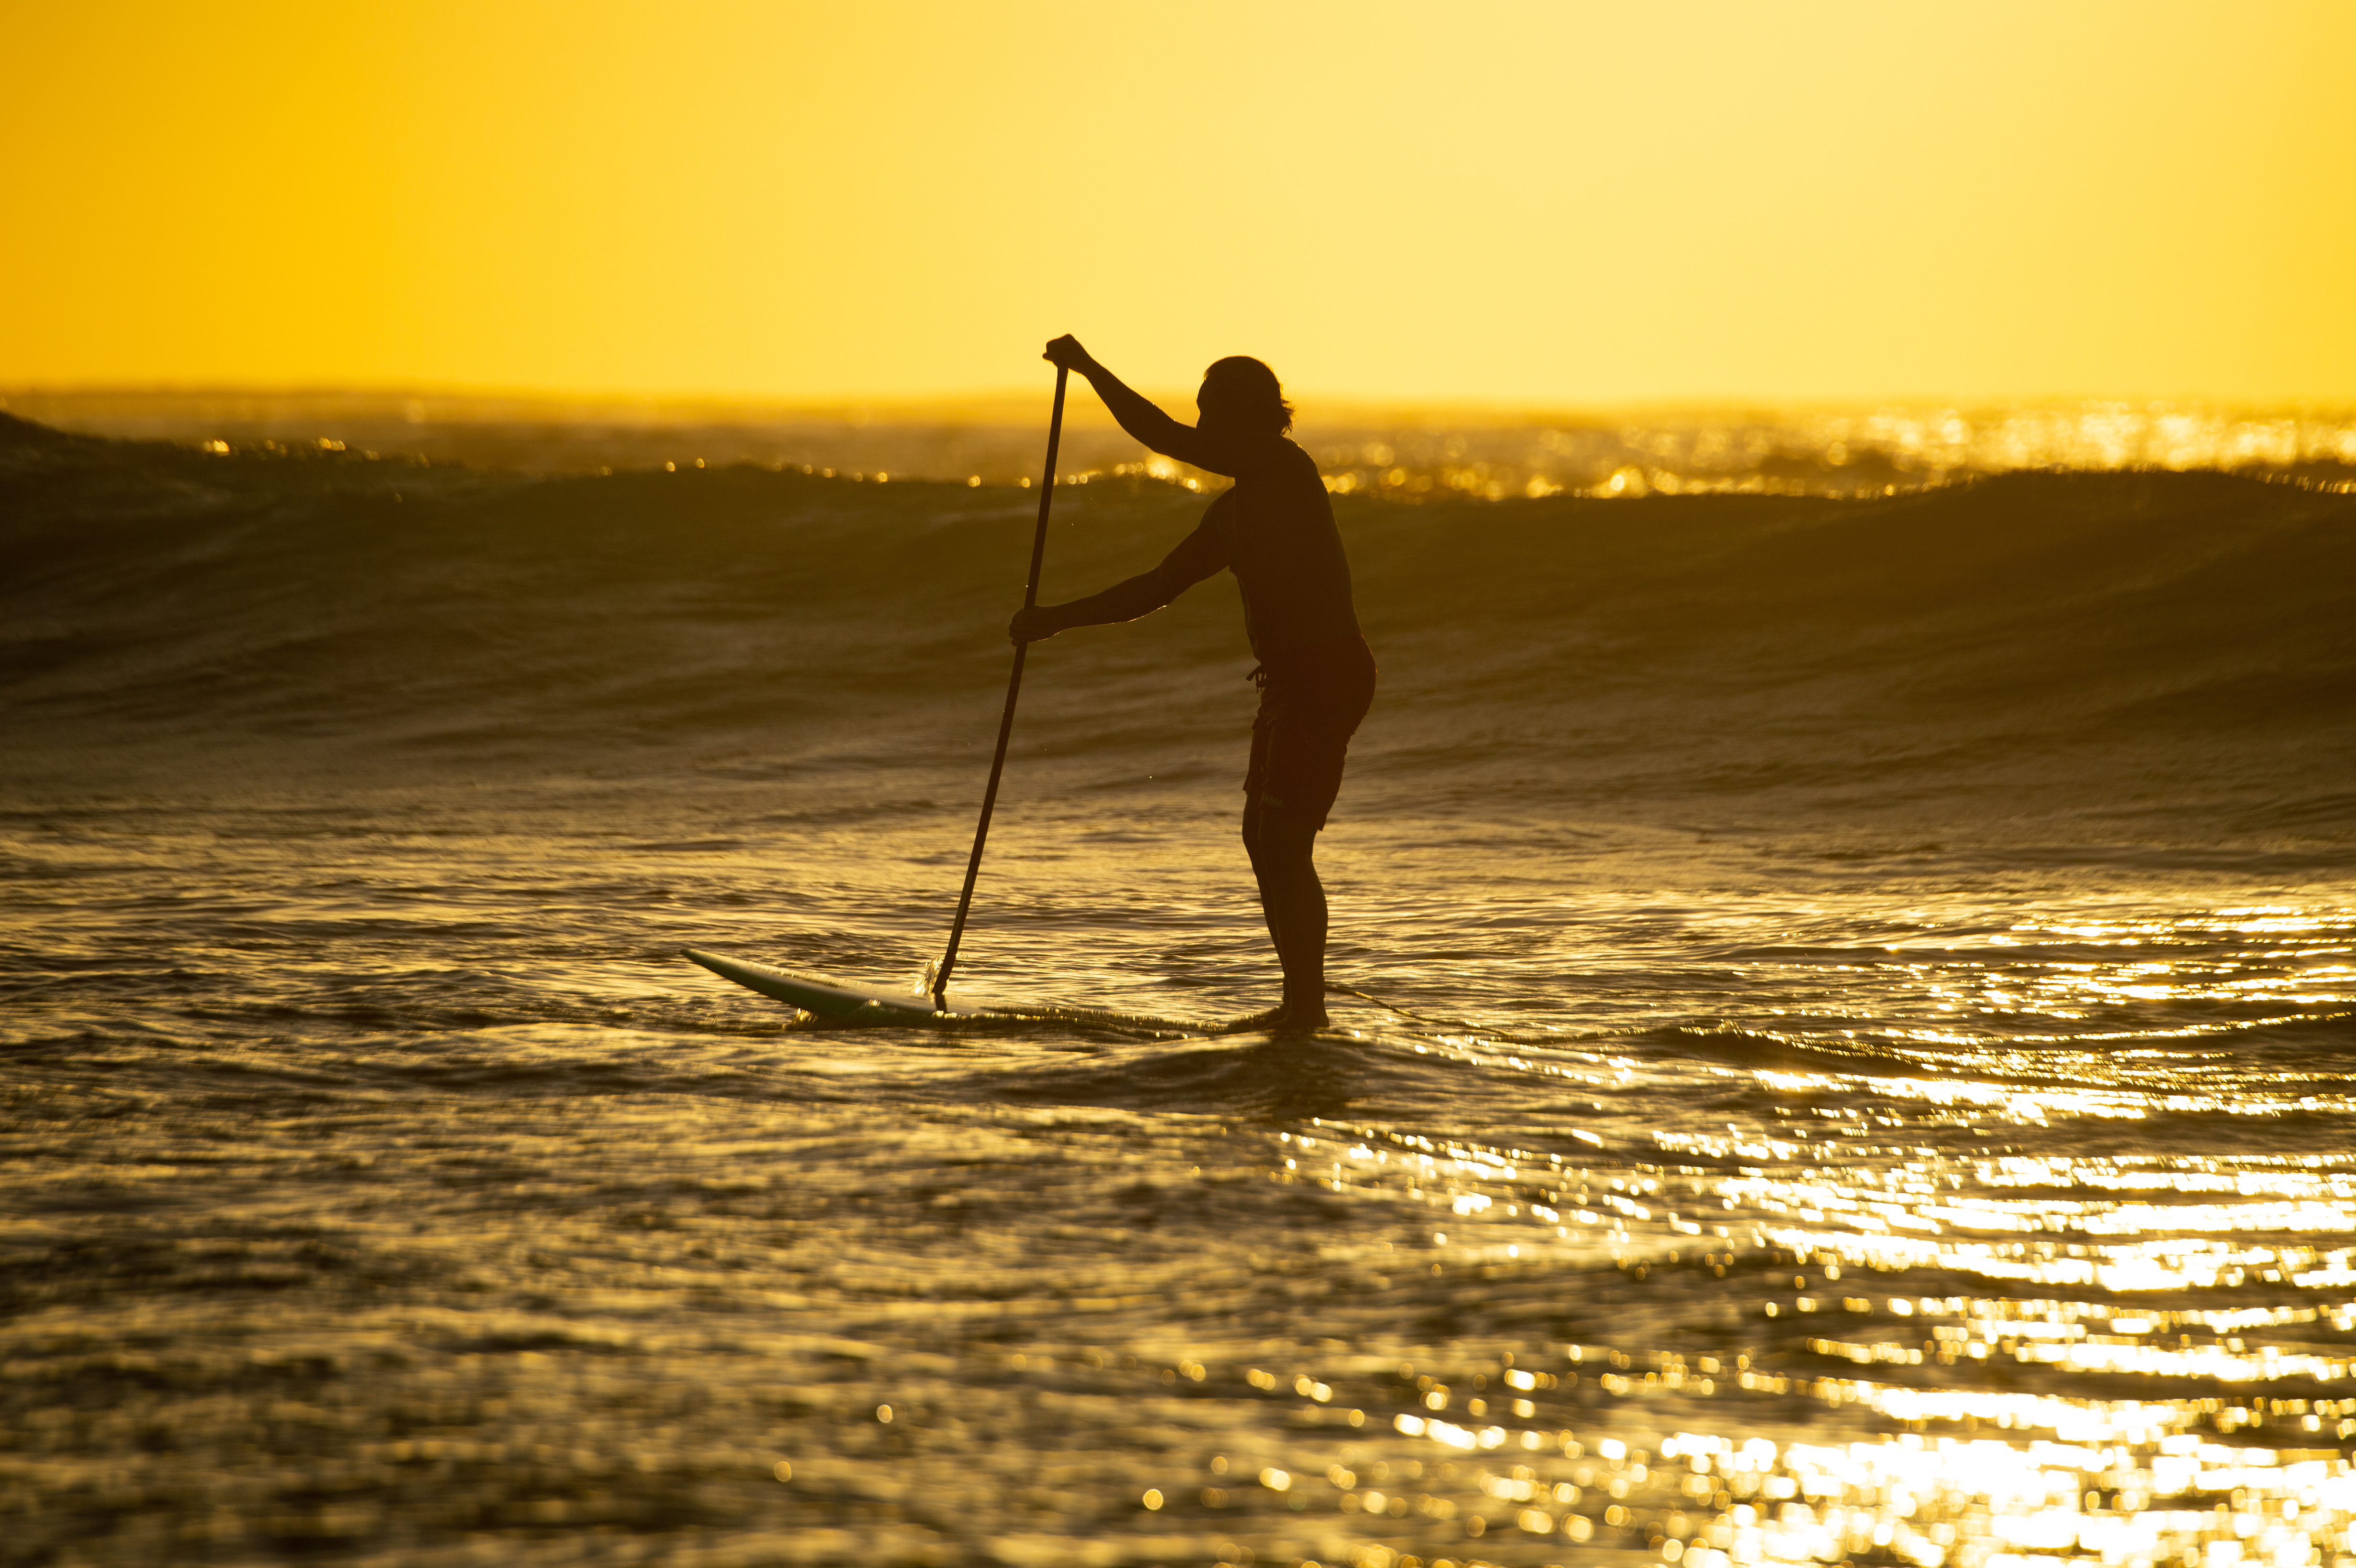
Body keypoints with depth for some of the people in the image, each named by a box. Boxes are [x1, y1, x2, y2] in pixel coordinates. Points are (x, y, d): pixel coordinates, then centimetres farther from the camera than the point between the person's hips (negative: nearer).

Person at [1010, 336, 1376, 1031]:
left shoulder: (1288, 472, -11)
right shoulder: (1235, 509, 17)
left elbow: (1167, 439, -19)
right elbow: (1155, 588, 22)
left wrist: (1089, 368, -12)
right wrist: (1058, 619, 17)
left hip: (1327, 672, -10)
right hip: (1290, 679, 10)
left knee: (1284, 842, -12)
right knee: (1263, 840, 14)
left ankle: (1307, 1004, -9)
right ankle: (1301, 1001, 19)